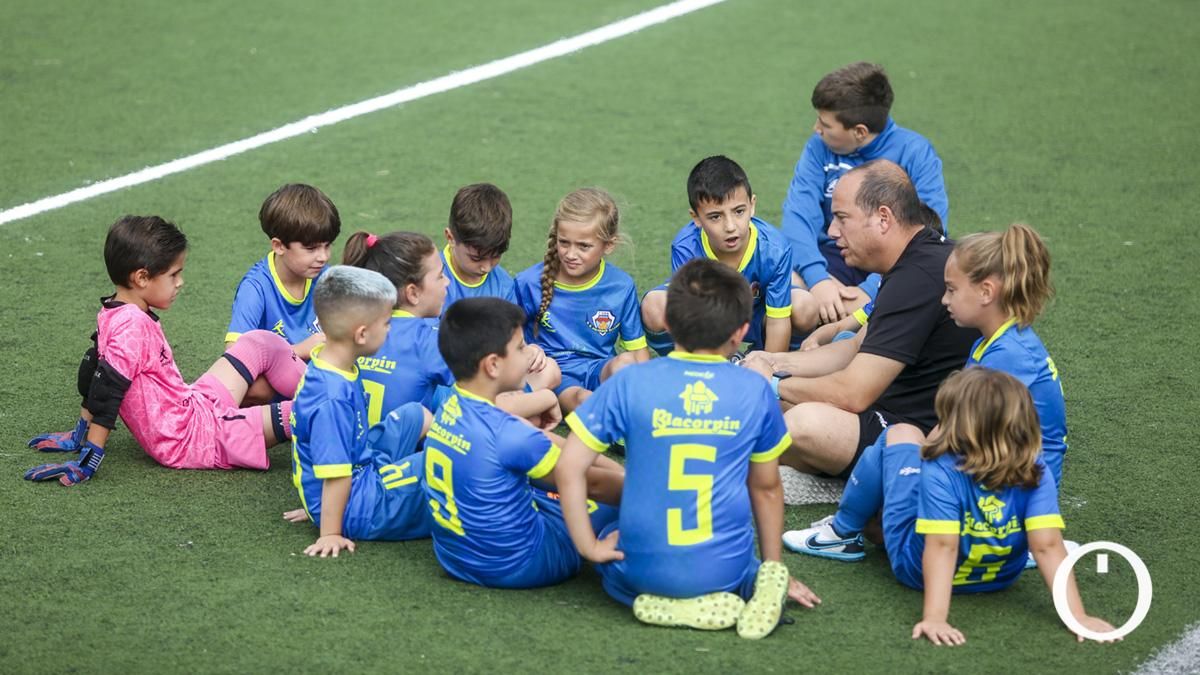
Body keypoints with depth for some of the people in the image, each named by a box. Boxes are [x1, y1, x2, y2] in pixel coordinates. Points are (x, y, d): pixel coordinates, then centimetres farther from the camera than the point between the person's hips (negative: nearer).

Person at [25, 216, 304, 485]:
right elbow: (106, 393, -25)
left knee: (262, 343, 10)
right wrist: (87, 464, -25)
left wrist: (82, 434, 23)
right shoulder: (133, 325, -24)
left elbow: (93, 370, 14)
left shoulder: (112, 315, 4)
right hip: (190, 440, -10)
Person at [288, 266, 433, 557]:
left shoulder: (325, 364, 2)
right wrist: (331, 533, -24)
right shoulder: (334, 397, -30)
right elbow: (335, 472, -27)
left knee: (416, 415, 18)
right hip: (355, 508, -11)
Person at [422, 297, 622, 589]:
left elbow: (541, 444, 11)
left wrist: (616, 470, 15)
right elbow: (592, 484, -12)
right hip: (516, 567, -8)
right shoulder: (507, 434, -27)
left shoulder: (448, 410, -2)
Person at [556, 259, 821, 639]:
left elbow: (569, 469, -9)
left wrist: (589, 548, 0)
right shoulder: (755, 391, -1)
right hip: (727, 569, 3)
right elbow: (766, 487, 10)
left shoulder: (629, 384, -5)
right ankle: (760, 586, 0)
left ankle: (676, 608, 1)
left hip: (644, 569, -3)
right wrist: (773, 564, 21)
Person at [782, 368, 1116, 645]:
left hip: (916, 567, -4)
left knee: (900, 434, 8)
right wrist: (1077, 616, -29)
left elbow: (942, 547, -39)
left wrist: (935, 617, -44)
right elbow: (1048, 547, -30)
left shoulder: (942, 473, -34)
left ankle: (844, 534, 22)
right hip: (998, 576, 4)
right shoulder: (1035, 475, -24)